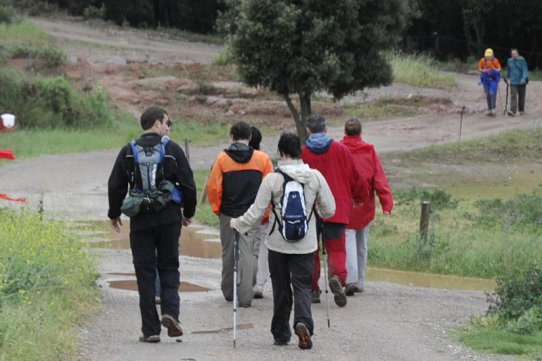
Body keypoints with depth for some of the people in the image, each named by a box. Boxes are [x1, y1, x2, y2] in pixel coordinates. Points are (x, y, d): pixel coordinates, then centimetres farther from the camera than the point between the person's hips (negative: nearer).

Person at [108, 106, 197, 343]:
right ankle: (170, 310, -11)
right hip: (169, 219, -1)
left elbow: (115, 186, 2)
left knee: (145, 272, 4)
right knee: (169, 267, 13)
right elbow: (188, 184, -1)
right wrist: (188, 212, 15)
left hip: (140, 221, 1)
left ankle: (150, 329, 0)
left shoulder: (128, 152, 2)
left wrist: (115, 214, 17)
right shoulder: (172, 150, -2)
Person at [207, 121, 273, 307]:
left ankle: (228, 292, 29)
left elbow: (213, 187, -5)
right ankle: (245, 295, -10)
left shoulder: (222, 158, -3)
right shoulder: (262, 159, -1)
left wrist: (216, 208, 11)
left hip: (228, 214, 1)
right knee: (249, 254, -1)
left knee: (228, 253, 16)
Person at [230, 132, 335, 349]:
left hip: (278, 243, -1)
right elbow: (329, 209, 2)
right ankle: (303, 322, -23)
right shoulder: (316, 177, -4)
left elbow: (257, 212, -8)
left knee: (281, 289, 12)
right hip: (306, 244, 1)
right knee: (302, 286, 3)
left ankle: (280, 333, 19)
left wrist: (238, 224, 10)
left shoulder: (272, 179, -11)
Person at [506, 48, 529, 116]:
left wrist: (524, 78, -29)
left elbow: (525, 70, -15)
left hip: (521, 82, -1)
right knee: (513, 97, -12)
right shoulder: (509, 61, 2)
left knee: (521, 97, 11)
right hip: (513, 82, 1)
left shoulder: (522, 60, -9)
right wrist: (507, 77, 26)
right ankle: (513, 111, -21)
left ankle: (521, 110, 28)